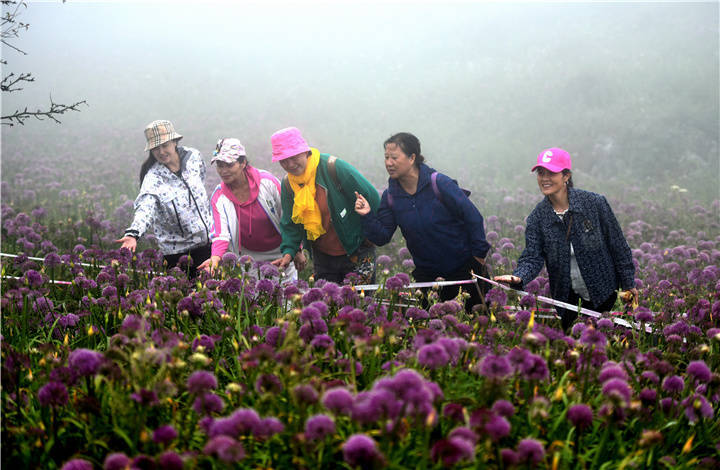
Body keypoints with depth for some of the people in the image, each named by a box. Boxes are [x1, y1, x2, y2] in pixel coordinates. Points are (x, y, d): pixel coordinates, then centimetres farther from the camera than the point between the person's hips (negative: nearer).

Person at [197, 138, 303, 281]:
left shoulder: (267, 181, -15)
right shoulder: (218, 197, -11)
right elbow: (221, 234, -21)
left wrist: (297, 251, -4)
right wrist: (216, 257, -41)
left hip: (280, 254, -1)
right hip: (248, 258, 1)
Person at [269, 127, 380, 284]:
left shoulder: (334, 168, -17)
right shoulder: (288, 184, 0)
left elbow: (371, 198, -11)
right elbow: (290, 224, 7)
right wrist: (288, 251, -9)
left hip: (356, 252, -5)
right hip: (322, 257, 5)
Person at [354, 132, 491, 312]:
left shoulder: (438, 183, -16)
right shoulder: (390, 196, -2)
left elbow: (472, 216, -11)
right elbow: (382, 237, -3)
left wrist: (479, 253, -8)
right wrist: (368, 216, -19)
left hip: (464, 267, -3)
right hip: (427, 273, 4)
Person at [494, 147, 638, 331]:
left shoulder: (595, 203, -13)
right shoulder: (537, 216, -6)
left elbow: (618, 245, -5)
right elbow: (532, 257, -12)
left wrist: (628, 283, -1)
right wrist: (518, 277, -34)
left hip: (601, 289, -2)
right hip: (566, 295, 2)